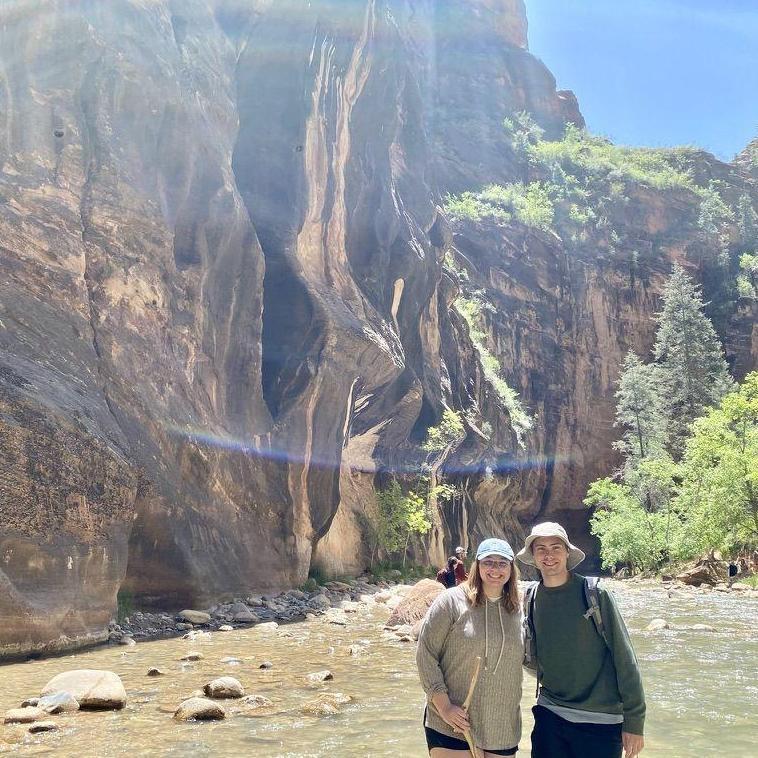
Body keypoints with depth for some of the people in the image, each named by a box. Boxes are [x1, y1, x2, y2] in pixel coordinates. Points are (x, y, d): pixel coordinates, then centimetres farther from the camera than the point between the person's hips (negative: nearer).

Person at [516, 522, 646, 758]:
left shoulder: (595, 594, -10)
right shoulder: (531, 600, 1)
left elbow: (624, 660, -9)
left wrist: (634, 723, -9)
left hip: (601, 721, -3)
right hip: (550, 716, 3)